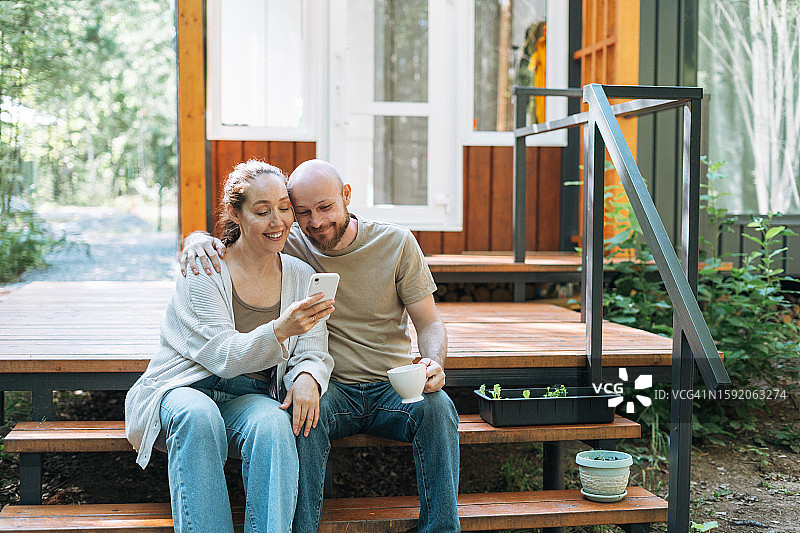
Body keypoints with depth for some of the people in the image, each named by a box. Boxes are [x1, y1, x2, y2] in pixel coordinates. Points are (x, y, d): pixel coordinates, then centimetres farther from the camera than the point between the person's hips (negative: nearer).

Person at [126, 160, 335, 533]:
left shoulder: (301, 277, 7)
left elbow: (313, 355, 3)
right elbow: (224, 355, -17)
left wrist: (307, 377, -23)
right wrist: (280, 330, -36)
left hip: (248, 401, 3)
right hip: (183, 390, -2)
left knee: (274, 422, -33)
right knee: (198, 415, -37)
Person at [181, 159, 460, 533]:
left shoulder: (396, 243, -1)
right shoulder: (288, 247, 0)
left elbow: (430, 324, 2)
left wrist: (434, 362, -20)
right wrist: (197, 240, -19)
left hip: (393, 387, 1)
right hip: (330, 387, 0)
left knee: (436, 406, -31)